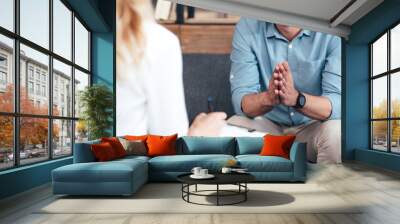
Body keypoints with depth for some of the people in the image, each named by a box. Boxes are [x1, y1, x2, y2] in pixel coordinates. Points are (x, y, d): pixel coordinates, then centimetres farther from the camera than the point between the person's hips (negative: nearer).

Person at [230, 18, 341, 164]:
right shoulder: (247, 27, -11)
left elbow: (339, 103, -20)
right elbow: (241, 101, -17)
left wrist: (297, 99, -41)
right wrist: (267, 98, -39)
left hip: (314, 125, 0)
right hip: (267, 124, 0)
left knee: (335, 133, -31)